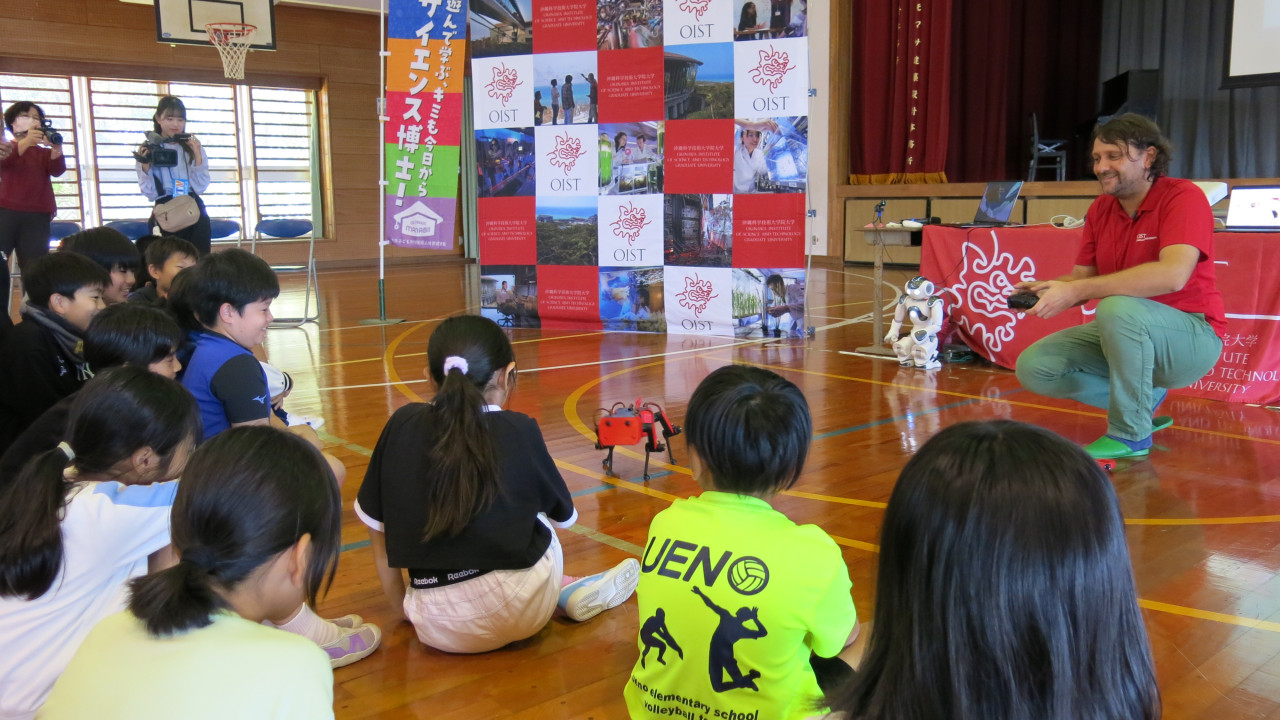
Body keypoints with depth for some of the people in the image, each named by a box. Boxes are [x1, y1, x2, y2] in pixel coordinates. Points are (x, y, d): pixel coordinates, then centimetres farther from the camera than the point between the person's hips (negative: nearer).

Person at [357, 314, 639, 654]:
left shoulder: (401, 425, -1)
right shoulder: (520, 431, -6)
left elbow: (375, 524, 7)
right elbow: (563, 515, 10)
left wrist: (400, 605, 21)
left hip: (436, 629, 1)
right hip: (522, 613, -1)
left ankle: (564, 590, 23)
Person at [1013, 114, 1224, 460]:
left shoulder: (1182, 197, -16)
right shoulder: (1100, 209, 4)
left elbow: (1173, 275, -32)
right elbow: (1080, 277, 5)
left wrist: (1076, 291, -34)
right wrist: (1045, 289, -20)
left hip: (1191, 339, -7)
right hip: (1124, 336, 7)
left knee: (1118, 308, -37)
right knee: (1032, 367, -9)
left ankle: (1131, 433, -17)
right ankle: (1143, 396, 10)